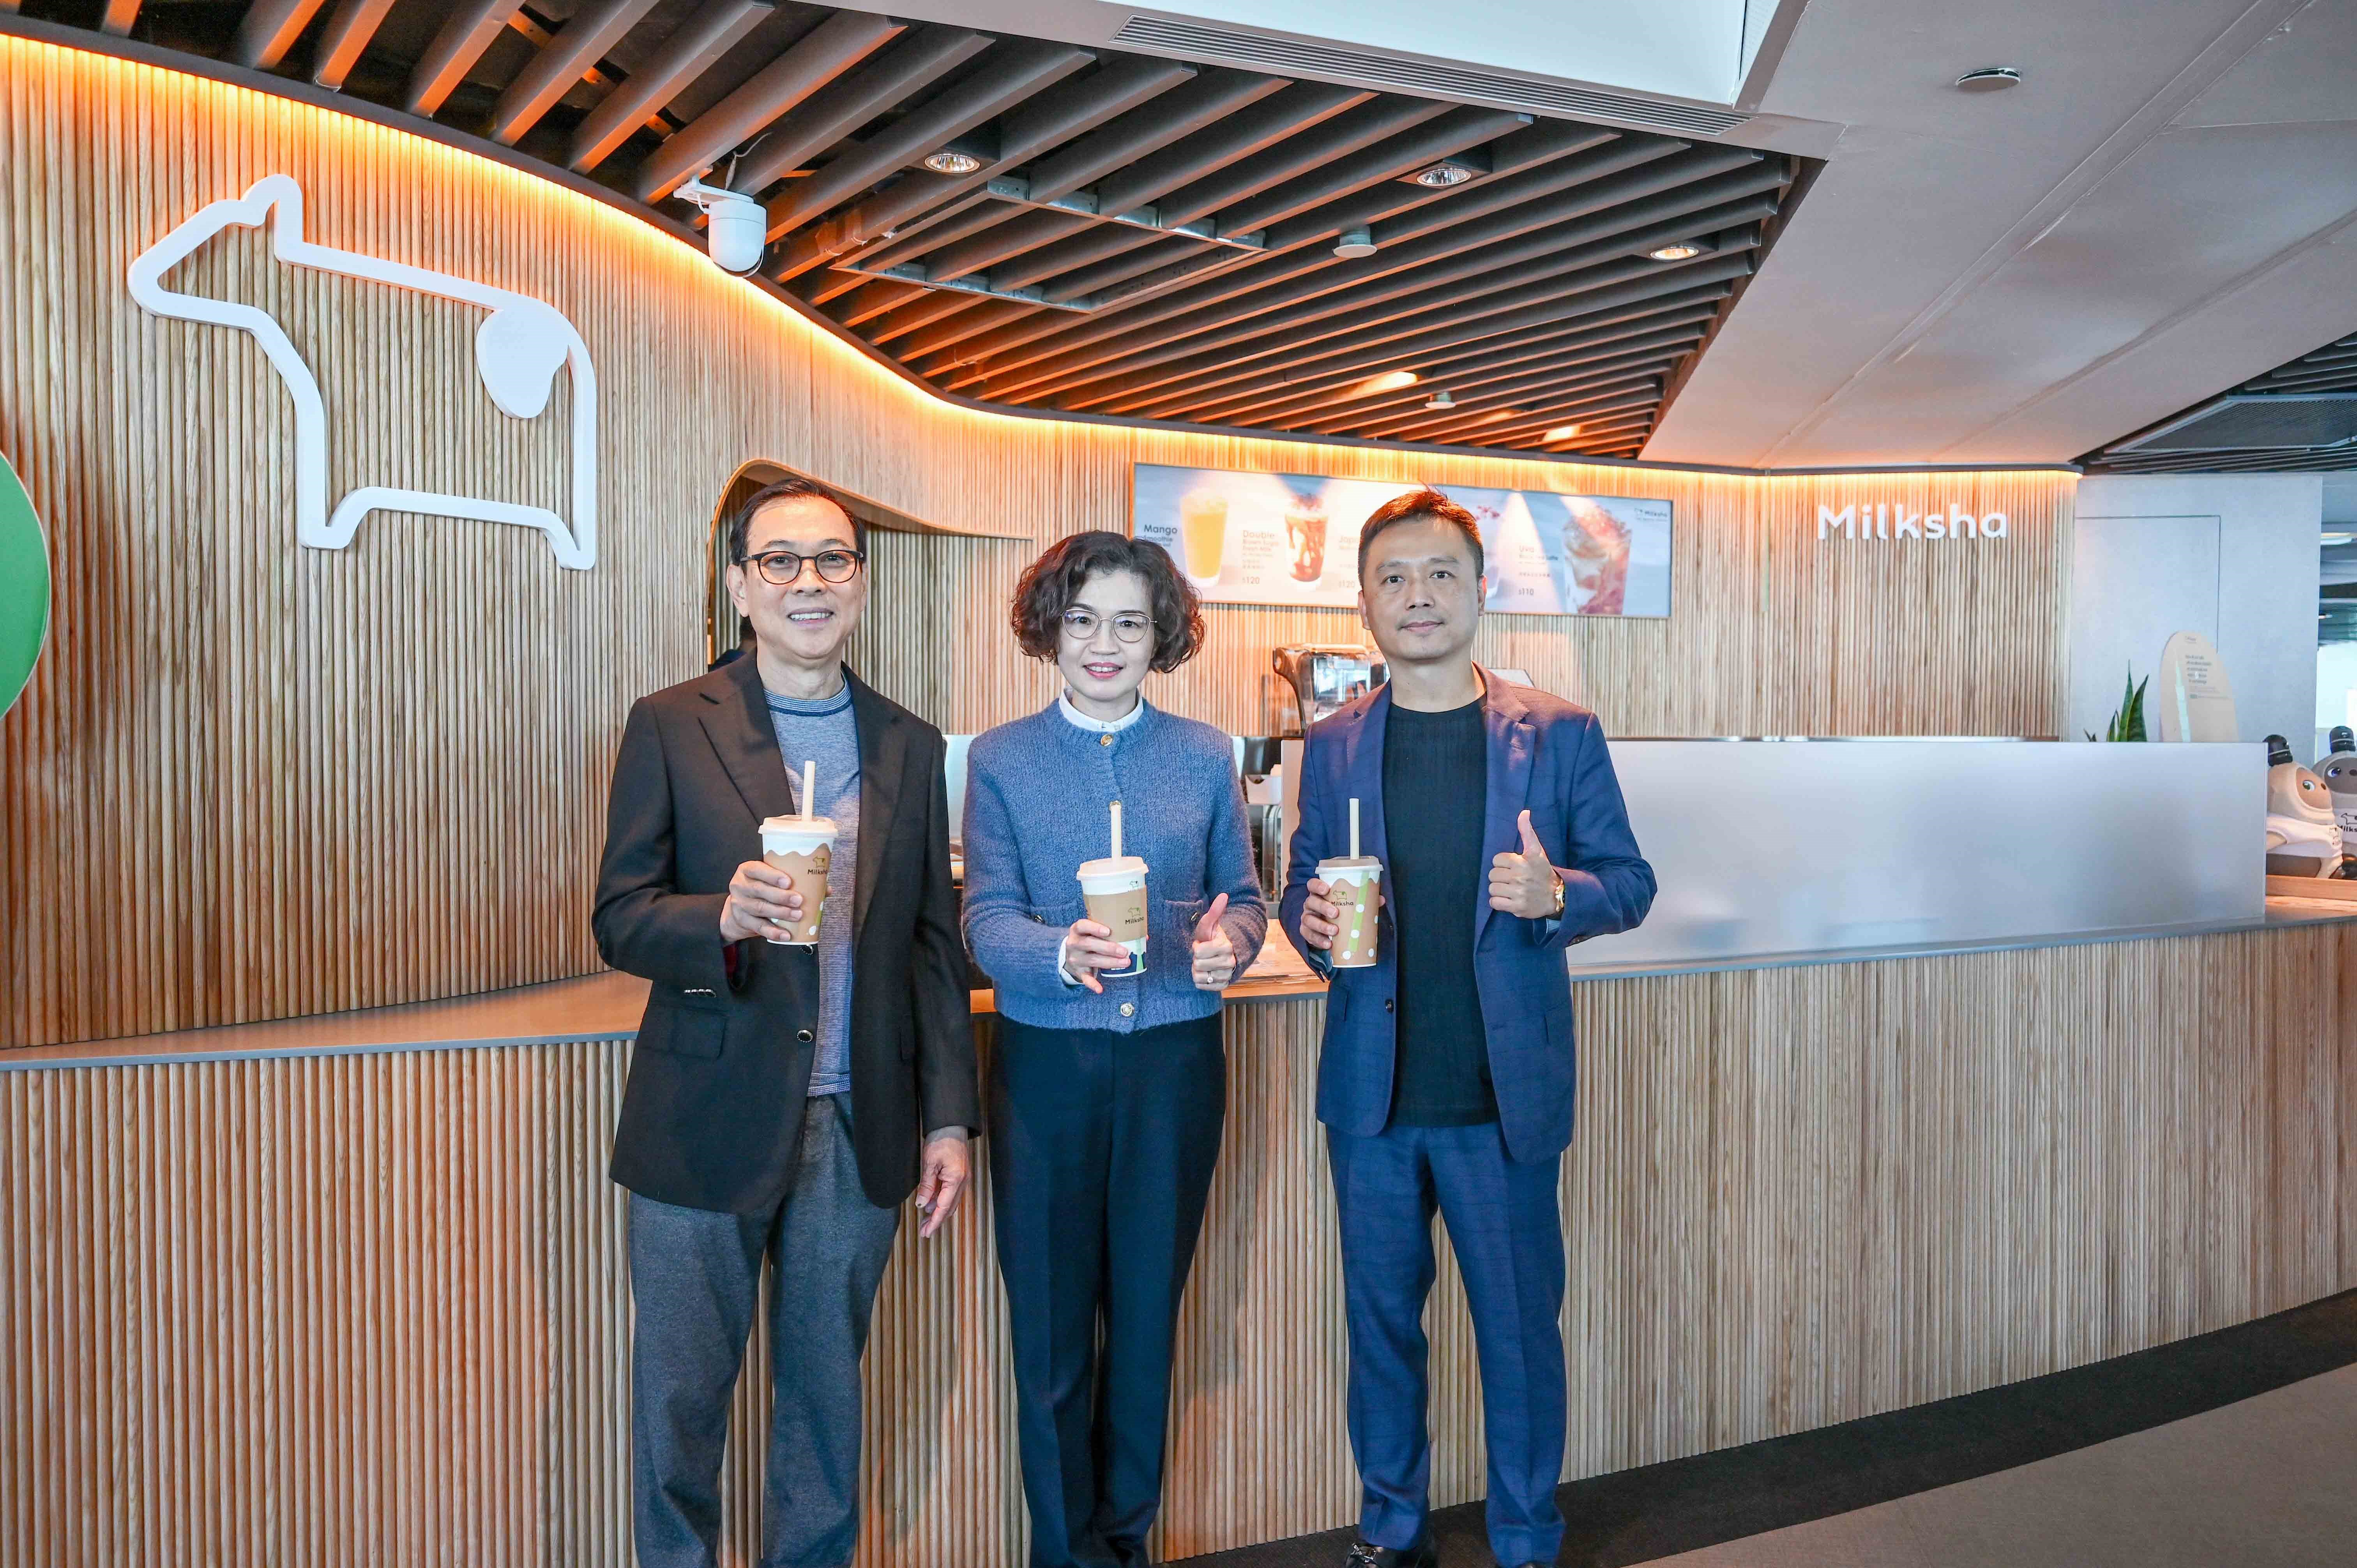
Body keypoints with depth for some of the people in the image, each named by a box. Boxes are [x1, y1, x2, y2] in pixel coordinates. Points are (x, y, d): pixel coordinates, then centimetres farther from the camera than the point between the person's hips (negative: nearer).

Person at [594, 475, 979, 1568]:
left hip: (860, 1133, 3)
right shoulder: (670, 727, -1)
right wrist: (722, 919, -26)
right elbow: (619, 921, -4)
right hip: (708, 1128, -2)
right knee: (681, 1395, 10)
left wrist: (949, 1117, 6)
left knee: (826, 1390, 16)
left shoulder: (911, 747, 8)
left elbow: (934, 944, 9)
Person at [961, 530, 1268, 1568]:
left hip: (1175, 1058, 1)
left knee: (1149, 1308, 13)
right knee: (1051, 1317, 7)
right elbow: (985, 919, -6)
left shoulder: (1206, 757, 6)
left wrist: (1232, 940, -15)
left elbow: (1243, 896, 8)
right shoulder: (1000, 760, 2)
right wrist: (1063, 953, -26)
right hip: (1048, 1062, -1)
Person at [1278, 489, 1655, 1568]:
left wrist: (1558, 894, -20)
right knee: (1380, 1317, 15)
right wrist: (1312, 922, -12)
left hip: (1506, 1097, -2)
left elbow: (1630, 881, 1)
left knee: (1520, 1327, 8)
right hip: (1373, 1092, 2)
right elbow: (1300, 887, 11)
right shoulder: (1332, 748, 6)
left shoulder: (1560, 735, -1)